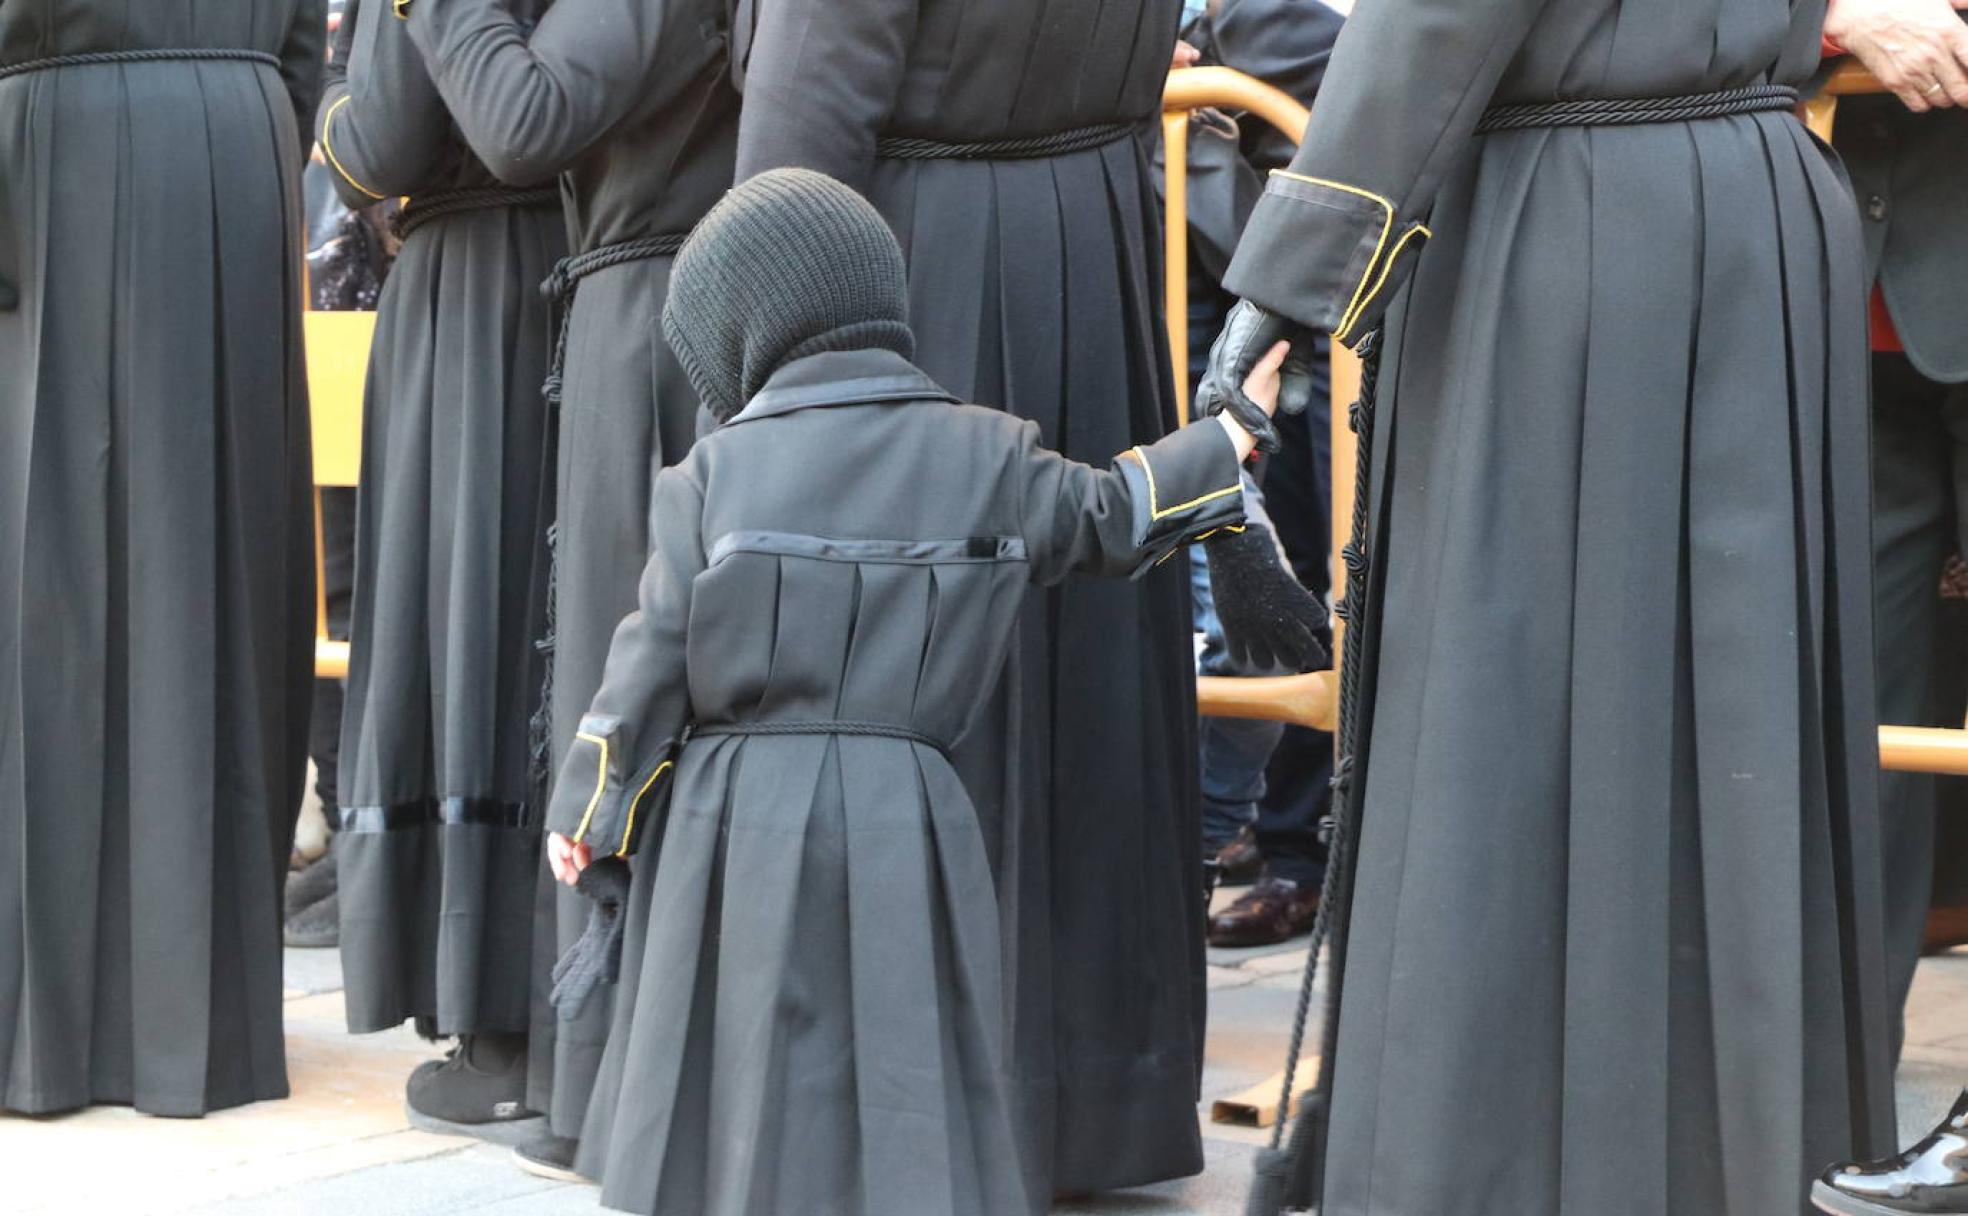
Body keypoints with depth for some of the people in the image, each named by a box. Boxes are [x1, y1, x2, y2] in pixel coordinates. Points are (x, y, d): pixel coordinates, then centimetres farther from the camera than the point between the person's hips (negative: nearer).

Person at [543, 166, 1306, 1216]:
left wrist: (588, 811, 9)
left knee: (735, 1085, 8)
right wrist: (1228, 436, 32)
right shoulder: (988, 457, 1)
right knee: (903, 1093, 5)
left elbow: (654, 657, -1)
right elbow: (1111, 516, 16)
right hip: (902, 825, 1)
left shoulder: (719, 468, -3)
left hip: (734, 824, -1)